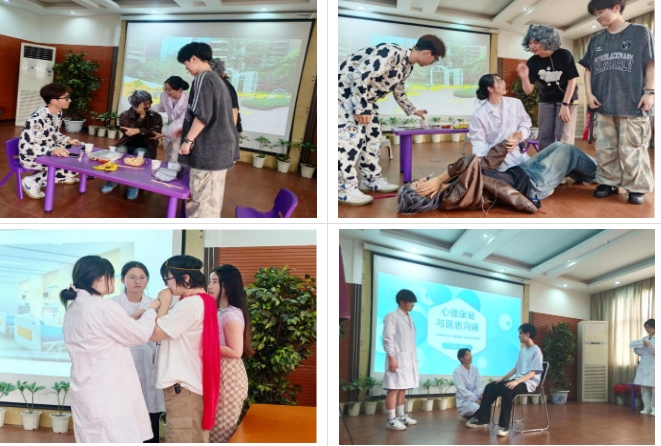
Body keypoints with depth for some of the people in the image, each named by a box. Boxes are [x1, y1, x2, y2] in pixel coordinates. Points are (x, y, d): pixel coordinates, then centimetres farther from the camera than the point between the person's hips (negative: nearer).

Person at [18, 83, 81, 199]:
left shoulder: (58, 113, -2)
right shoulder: (37, 119, -29)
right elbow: (24, 146, -31)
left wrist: (68, 140, -5)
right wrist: (52, 150, -40)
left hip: (51, 152, 9)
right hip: (32, 157, -9)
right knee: (73, 168, -22)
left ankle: (63, 176, 23)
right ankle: (33, 181, -9)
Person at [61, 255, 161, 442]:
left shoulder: (73, 309, 10)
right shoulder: (103, 307, -17)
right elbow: (141, 335, -7)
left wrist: (134, 317, 13)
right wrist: (151, 310, 9)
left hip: (86, 391, 9)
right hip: (107, 394, -9)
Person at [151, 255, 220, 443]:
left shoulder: (189, 304, -19)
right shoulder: (203, 301, 12)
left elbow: (155, 333, -16)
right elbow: (169, 331, 14)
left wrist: (163, 304, -6)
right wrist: (168, 305, 3)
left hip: (183, 385, -10)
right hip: (193, 383, 10)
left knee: (181, 440, -3)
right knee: (195, 440, 15)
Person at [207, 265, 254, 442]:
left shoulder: (232, 314, -17)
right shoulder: (218, 312, 13)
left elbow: (235, 352, -22)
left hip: (228, 376, -9)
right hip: (217, 374, 9)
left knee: (221, 430, -1)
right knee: (214, 428, 13)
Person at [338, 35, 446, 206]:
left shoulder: (407, 66, 6)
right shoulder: (391, 52, -26)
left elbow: (398, 91, 25)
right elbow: (361, 77, -31)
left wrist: (412, 110, 36)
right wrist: (361, 108, -28)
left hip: (364, 95, 10)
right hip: (346, 88, -10)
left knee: (372, 134, 11)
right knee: (351, 135, -14)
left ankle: (371, 179, 22)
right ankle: (344, 189, -12)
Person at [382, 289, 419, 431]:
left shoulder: (410, 318, 18)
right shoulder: (392, 316, -5)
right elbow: (387, 339, -12)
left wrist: (414, 358, 14)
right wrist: (391, 358, -18)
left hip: (409, 359, 8)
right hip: (397, 358, -8)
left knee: (402, 388, 11)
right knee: (394, 389, -8)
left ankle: (401, 416, 17)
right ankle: (391, 420, -8)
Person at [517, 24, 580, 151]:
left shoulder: (564, 55, -18)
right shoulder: (532, 62, -10)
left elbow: (572, 80, -13)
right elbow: (528, 90, -8)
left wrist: (565, 105, -17)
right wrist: (524, 77, -29)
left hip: (567, 100, -4)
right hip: (546, 101, 4)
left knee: (564, 139, -6)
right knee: (545, 138, 4)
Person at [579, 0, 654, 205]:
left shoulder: (640, 32, 1)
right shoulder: (596, 41, 14)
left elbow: (651, 64, -1)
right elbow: (588, 68, 17)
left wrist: (649, 91, -9)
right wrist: (589, 93, 4)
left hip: (633, 104, -5)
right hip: (603, 104, 5)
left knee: (632, 150, -3)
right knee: (604, 148, 8)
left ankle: (637, 187, 6)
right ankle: (609, 182, 19)